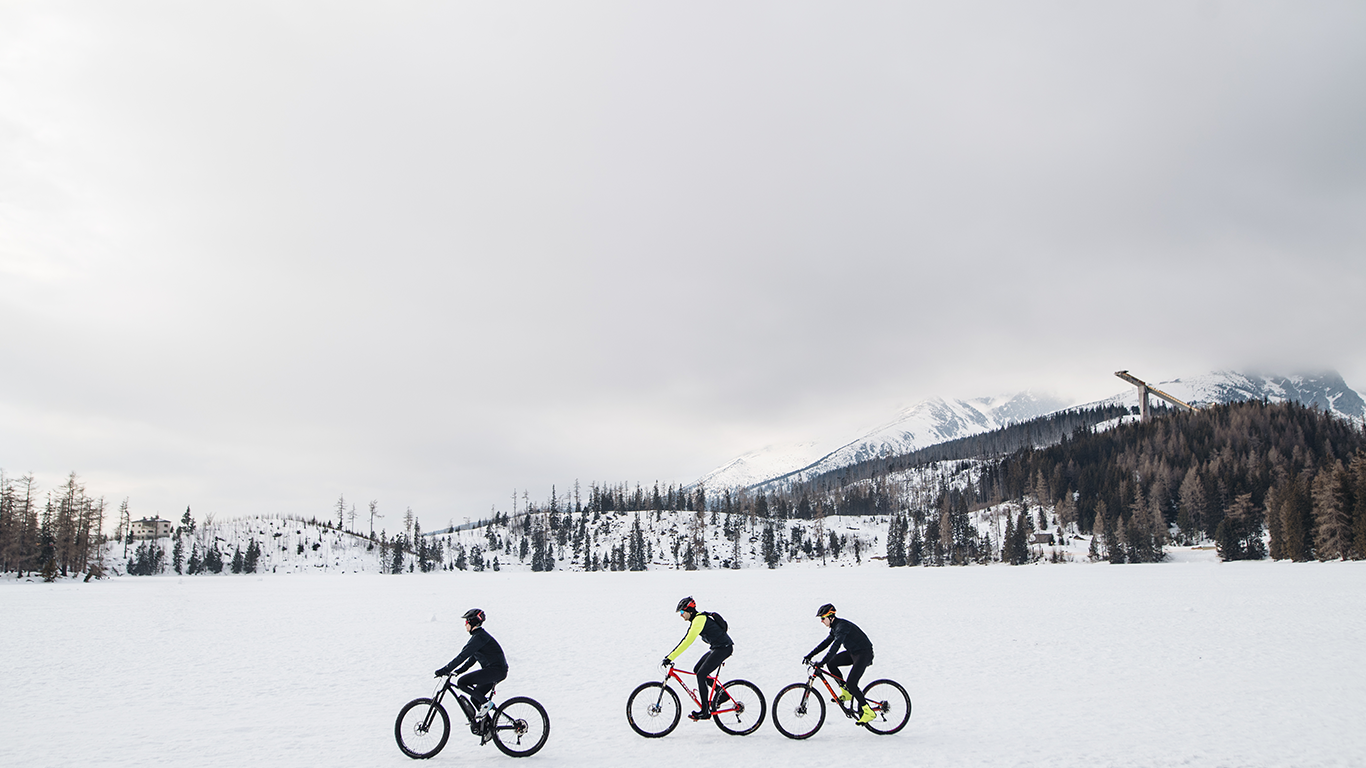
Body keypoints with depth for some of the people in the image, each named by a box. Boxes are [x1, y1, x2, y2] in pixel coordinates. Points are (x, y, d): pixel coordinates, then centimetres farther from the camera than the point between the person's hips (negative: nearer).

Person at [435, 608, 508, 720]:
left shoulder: (479, 637, -14)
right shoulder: (479, 635, 18)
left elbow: (463, 655, -18)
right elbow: (471, 659, 23)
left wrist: (445, 670, -15)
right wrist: (457, 671, 16)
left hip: (496, 670, -10)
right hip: (495, 670, 10)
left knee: (461, 682, -14)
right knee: (475, 699, 14)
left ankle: (485, 702, -8)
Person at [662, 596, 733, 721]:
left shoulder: (699, 619, -19)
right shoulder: (695, 619, 12)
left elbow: (688, 641, -27)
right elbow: (686, 639, 17)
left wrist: (671, 657, -27)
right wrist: (670, 654, 13)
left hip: (724, 648, -10)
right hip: (717, 648, 10)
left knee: (701, 674, -12)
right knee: (697, 669, 9)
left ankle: (705, 712, -9)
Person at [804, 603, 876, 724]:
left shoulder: (842, 625, -23)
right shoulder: (835, 627, 8)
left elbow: (836, 645, -33)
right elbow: (826, 642, 16)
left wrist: (822, 662, -39)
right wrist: (810, 655, 10)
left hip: (864, 654, -10)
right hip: (853, 652, 10)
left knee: (851, 684, -18)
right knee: (831, 664, 1)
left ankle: (868, 712, -8)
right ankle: (846, 692, 11)